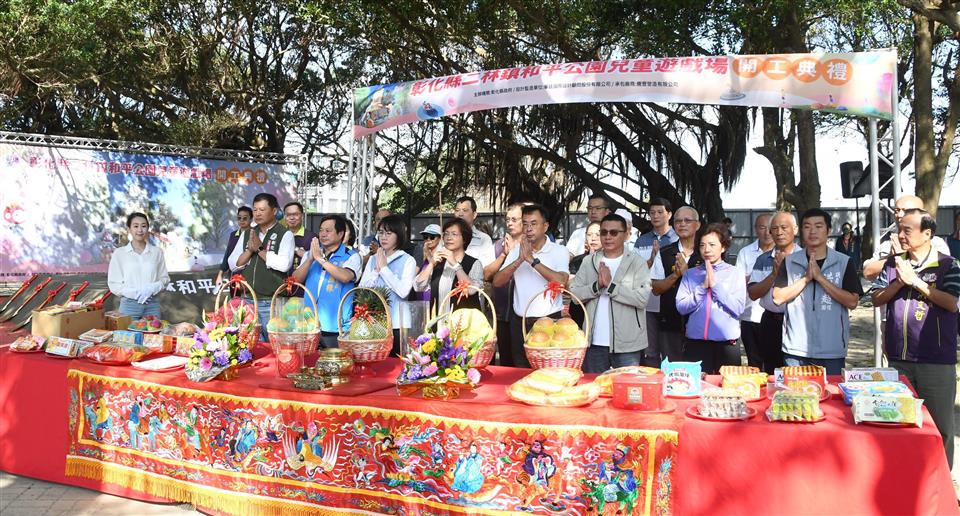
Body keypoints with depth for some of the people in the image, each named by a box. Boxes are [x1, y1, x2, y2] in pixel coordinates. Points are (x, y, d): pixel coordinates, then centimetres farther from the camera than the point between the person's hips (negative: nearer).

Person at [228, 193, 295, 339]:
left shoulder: (285, 234, -3)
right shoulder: (247, 234, 14)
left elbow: (284, 264, -18)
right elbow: (233, 264, 8)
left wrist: (260, 249, -11)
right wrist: (250, 250, -8)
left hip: (272, 302, -5)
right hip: (248, 301, 5)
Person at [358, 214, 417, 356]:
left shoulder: (408, 261, -2)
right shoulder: (373, 259, 13)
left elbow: (403, 291, -16)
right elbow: (361, 289, 5)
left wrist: (384, 268, -9)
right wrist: (376, 270, -6)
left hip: (396, 323, -4)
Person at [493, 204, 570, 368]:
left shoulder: (559, 251, -3)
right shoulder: (516, 251, 8)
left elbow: (561, 281, -21)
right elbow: (497, 282, -2)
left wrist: (532, 260, -20)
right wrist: (519, 260, -16)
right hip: (520, 322, 4)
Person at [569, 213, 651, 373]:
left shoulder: (637, 262, -3)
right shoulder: (589, 261, 9)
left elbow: (642, 298, -15)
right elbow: (574, 293, 2)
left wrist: (610, 285, -17)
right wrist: (597, 285, -14)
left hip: (627, 344, -4)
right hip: (594, 343, 4)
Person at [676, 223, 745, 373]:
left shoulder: (735, 273, 3)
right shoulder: (690, 274, 7)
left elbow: (738, 308, -7)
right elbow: (681, 307, -2)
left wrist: (715, 285, -10)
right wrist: (703, 287, -10)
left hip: (727, 344, -1)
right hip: (695, 343, 1)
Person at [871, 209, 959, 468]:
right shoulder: (893, 263, 8)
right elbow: (877, 299, 6)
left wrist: (914, 280, -15)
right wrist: (899, 282, -10)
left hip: (937, 359, -4)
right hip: (899, 358, 4)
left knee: (939, 424, 6)